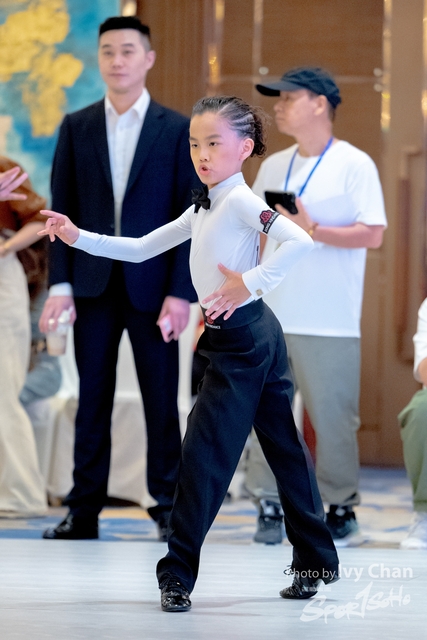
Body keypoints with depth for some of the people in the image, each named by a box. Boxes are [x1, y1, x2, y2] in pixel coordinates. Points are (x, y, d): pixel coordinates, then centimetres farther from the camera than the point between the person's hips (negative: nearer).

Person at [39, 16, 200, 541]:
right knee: (92, 399, 5)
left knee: (162, 400, 2)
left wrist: (181, 291, -9)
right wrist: (60, 283, -4)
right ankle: (84, 511, 9)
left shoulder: (177, 130, 1)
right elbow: (64, 211, 5)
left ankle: (168, 507, 9)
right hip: (93, 284, 2)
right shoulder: (77, 127, 7)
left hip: (151, 285, -2)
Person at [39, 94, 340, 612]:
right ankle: (316, 562, 20)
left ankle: (177, 573, -5)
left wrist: (250, 283, -28)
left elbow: (299, 241, -29)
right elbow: (140, 249, 20)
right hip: (256, 337, 10)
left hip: (240, 340, -10)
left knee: (204, 453, -8)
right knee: (284, 449, 13)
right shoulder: (203, 209, 15)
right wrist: (79, 238, 12)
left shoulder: (240, 200, -14)